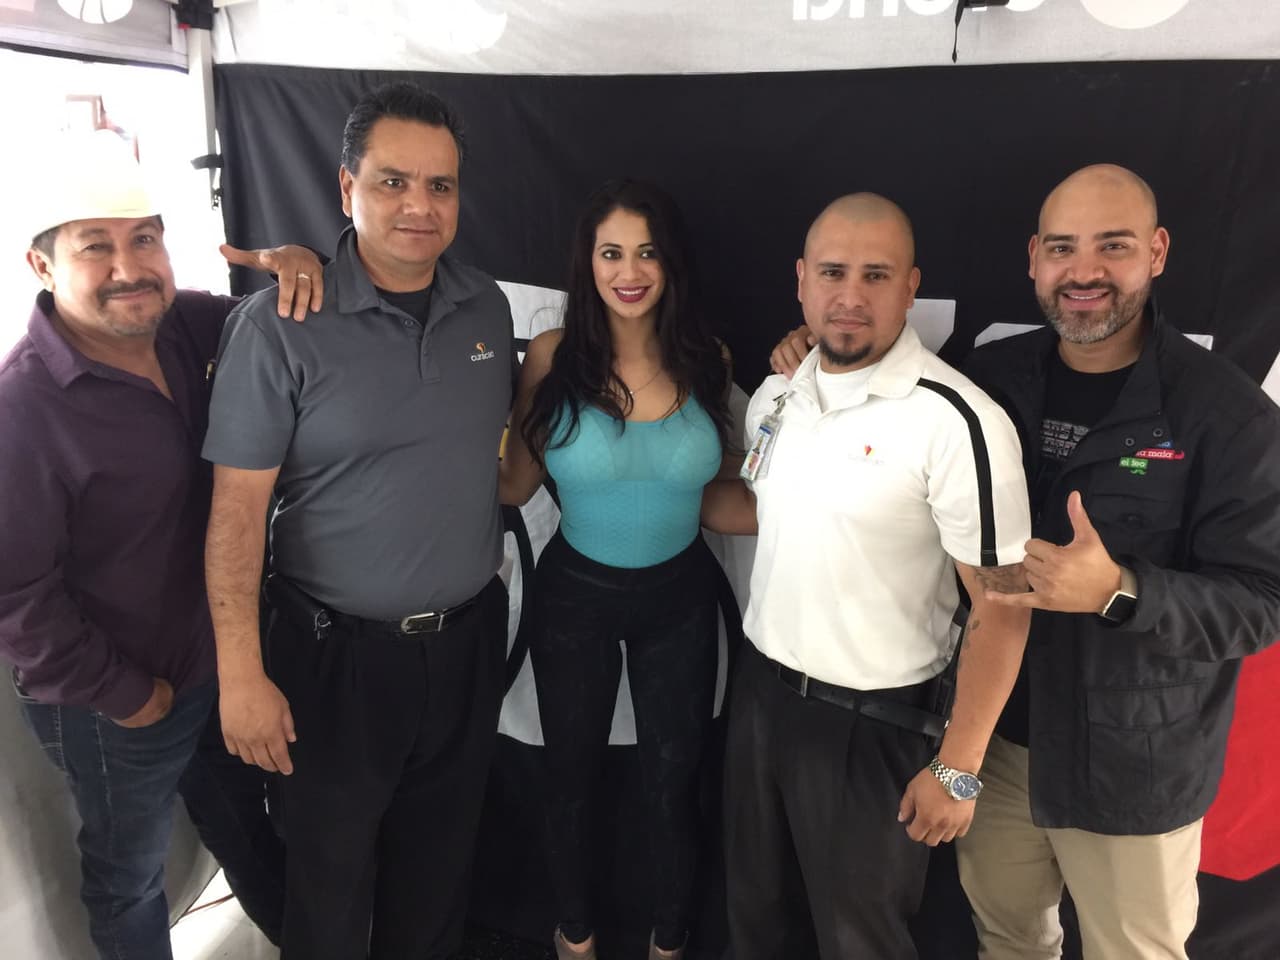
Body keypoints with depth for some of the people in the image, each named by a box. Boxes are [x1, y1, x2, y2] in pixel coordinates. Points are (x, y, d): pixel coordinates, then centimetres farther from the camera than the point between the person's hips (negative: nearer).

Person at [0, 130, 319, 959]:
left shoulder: (186, 326, -8)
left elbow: (271, 326, 7)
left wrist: (297, 266, -17)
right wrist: (121, 696, -14)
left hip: (220, 659, 7)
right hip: (118, 708, -7)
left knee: (244, 825, 30)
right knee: (132, 877, 21)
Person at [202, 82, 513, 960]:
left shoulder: (487, 306, 1)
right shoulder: (279, 326, -15)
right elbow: (238, 508, -14)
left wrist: (483, 533, 7)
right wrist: (241, 675, -16)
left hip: (469, 637, 5)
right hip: (339, 650, -4)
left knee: (442, 855, 23)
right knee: (333, 867, 18)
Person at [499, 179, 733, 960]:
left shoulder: (706, 361, -8)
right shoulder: (553, 356, -14)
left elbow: (721, 480, 4)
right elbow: (515, 483, -10)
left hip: (679, 597, 1)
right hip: (576, 593, -1)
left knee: (674, 782, 18)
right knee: (573, 776, 20)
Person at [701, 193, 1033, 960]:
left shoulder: (956, 422, -22)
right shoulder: (777, 395, 0)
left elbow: (1001, 606, -18)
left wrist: (958, 768, -16)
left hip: (873, 722, -6)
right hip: (760, 688, 6)